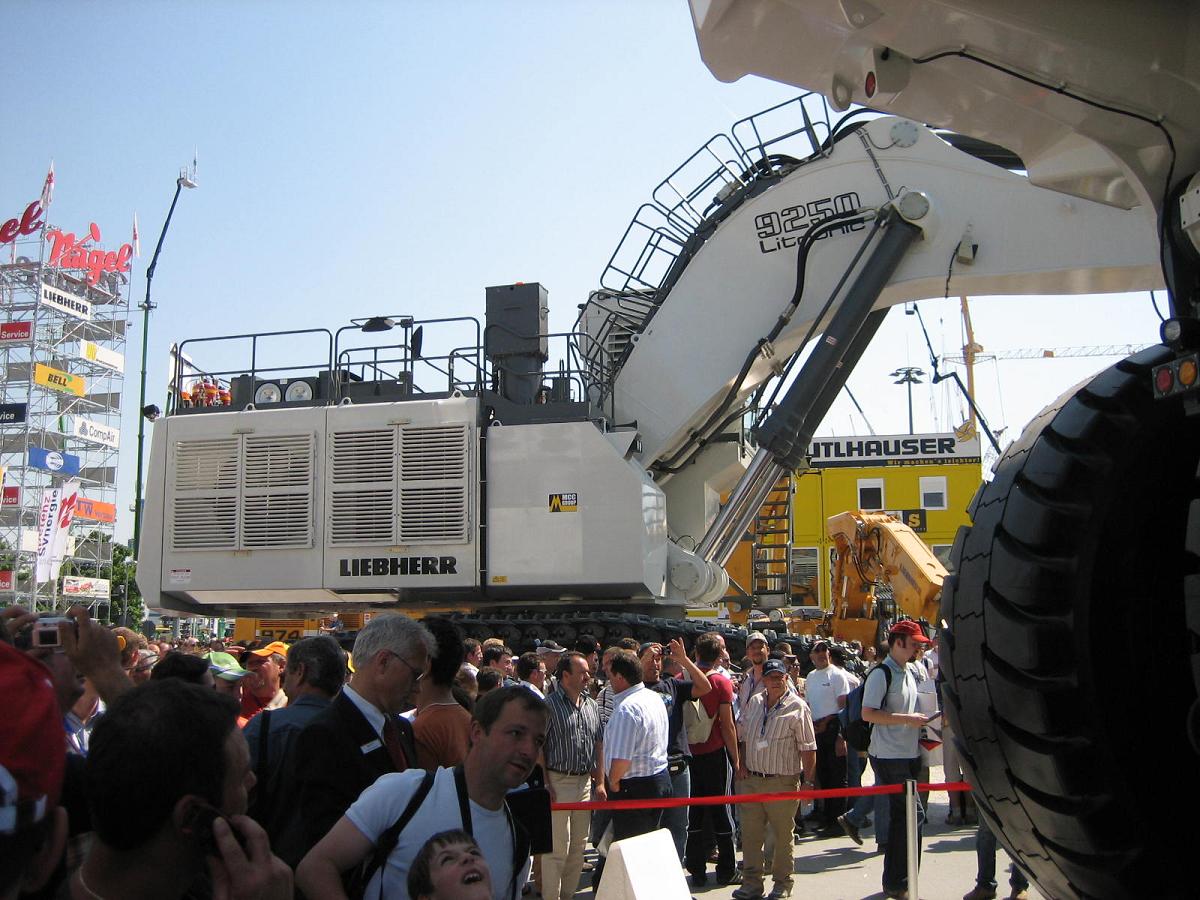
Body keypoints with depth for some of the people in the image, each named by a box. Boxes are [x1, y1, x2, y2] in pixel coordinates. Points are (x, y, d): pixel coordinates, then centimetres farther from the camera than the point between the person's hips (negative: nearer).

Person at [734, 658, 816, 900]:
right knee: (750, 834, 8)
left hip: (782, 782, -4)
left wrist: (807, 782, -10)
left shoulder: (797, 708, -6)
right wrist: (742, 766, 8)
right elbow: (742, 736, 17)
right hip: (750, 780, 4)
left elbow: (808, 748, -7)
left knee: (782, 835, 6)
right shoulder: (753, 702, 9)